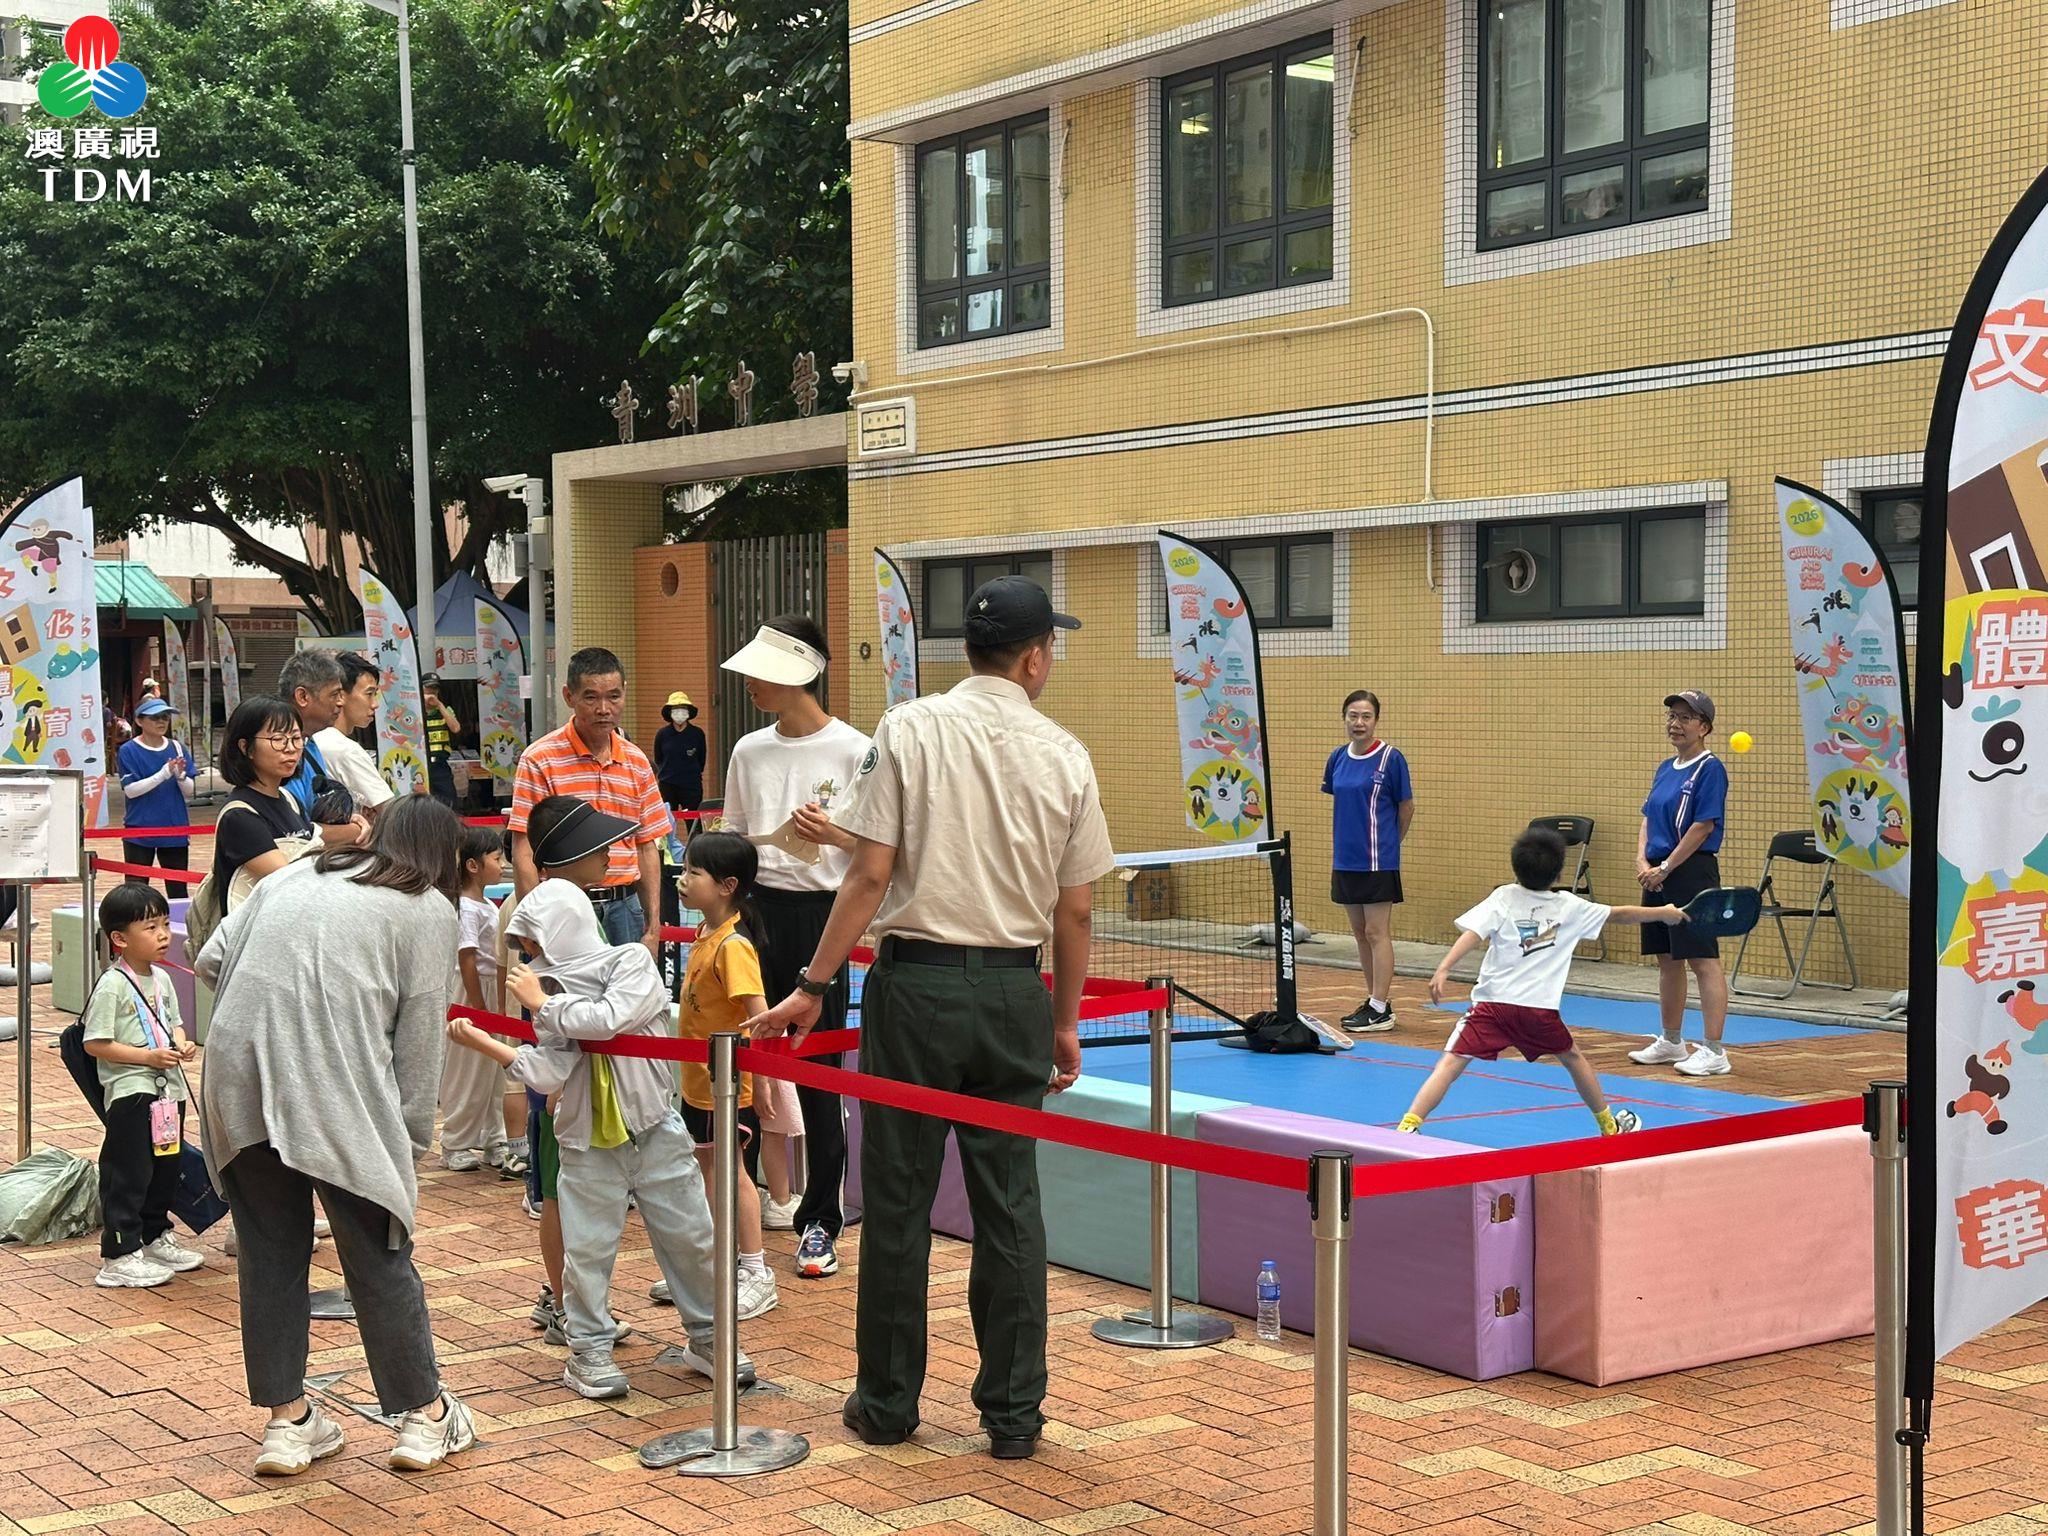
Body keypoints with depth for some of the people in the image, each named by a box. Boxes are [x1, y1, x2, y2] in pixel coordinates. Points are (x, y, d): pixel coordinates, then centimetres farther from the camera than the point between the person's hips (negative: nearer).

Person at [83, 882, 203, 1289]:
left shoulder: (161, 979, 10)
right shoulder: (112, 986, -14)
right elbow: (95, 1043, -16)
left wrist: (181, 1043, -1)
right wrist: (148, 1056, -21)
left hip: (168, 1089, 8)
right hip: (130, 1092, -8)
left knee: (165, 1170, 18)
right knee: (127, 1175, -5)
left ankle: (155, 1237, 33)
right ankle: (119, 1255, 0)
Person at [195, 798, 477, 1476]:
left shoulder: (297, 875, 23)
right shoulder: (428, 910, 10)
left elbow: (212, 960, 15)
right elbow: (420, 1035, 5)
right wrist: (412, 1143, 11)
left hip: (237, 1071, 5)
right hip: (335, 1084, -4)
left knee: (269, 1250, 14)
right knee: (378, 1253, 8)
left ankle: (286, 1420, 22)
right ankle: (425, 1415, 19)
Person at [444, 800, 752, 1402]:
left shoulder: (631, 962, -9)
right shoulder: (553, 990, 1)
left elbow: (610, 1019, -27)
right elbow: (548, 1074, -7)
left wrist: (541, 1002, -17)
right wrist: (483, 1042, -10)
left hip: (654, 1130, -2)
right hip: (588, 1140, 2)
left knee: (689, 1236, 5)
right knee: (587, 1249, 2)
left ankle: (706, 1338, 21)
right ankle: (589, 1350, 16)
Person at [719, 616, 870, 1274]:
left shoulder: (852, 751, -6)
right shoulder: (750, 751, 9)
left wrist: (834, 835, -22)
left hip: (821, 914, -4)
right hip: (756, 910, 5)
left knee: (817, 1072, 0)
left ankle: (819, 1223, 8)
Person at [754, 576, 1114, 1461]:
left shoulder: (911, 730, -5)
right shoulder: (1065, 757, 1)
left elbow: (871, 874, -9)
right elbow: (1075, 910, 4)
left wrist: (812, 987, -4)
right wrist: (1065, 1024, 15)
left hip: (917, 981, -2)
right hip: (1016, 991, 2)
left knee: (898, 1199, 7)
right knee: (1010, 1205, 9)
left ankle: (887, 1404, 17)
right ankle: (1014, 1414, 15)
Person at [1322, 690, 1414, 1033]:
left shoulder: (1390, 758, -9)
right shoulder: (1338, 759, 7)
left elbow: (1406, 807, 0)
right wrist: (1340, 844, 13)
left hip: (1378, 861, -6)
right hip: (1345, 860, 6)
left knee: (1377, 933, -5)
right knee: (1360, 934, 11)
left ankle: (1381, 1010, -3)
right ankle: (1375, 999, 21)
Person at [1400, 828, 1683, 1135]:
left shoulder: (1503, 898, 4)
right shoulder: (1569, 907, 10)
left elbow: (1473, 934, -10)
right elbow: (1619, 914, 22)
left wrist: (1443, 970, -19)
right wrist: (1663, 913, 37)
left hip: (1494, 1003, -2)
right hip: (1541, 1007, 2)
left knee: (1450, 1065, -8)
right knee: (1573, 1058, 28)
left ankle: (1408, 1127, -25)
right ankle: (1609, 1124, 43)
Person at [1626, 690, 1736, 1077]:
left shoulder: (1709, 769, -10)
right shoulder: (1665, 768, 15)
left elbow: (1703, 826, -15)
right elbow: (1648, 818, 17)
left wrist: (1666, 868, -14)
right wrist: (1642, 861, 0)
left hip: (1692, 873, -9)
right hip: (1658, 875, 9)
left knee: (1703, 960, -8)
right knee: (1667, 960, 15)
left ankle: (1715, 1052, -7)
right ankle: (1671, 1042, 26)